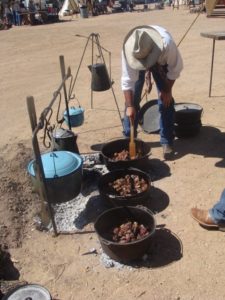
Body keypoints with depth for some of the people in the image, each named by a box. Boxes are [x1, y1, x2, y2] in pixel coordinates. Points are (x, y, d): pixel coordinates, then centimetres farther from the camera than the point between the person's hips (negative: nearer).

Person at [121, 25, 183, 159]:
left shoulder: (167, 44, -43)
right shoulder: (128, 49, -39)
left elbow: (176, 68, -24)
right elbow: (127, 80, -31)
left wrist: (167, 90, -16)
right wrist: (130, 106, -34)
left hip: (161, 62, -1)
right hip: (137, 65, 1)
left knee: (166, 101, -10)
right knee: (133, 98, -5)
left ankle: (167, 142, 1)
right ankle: (128, 137, 11)